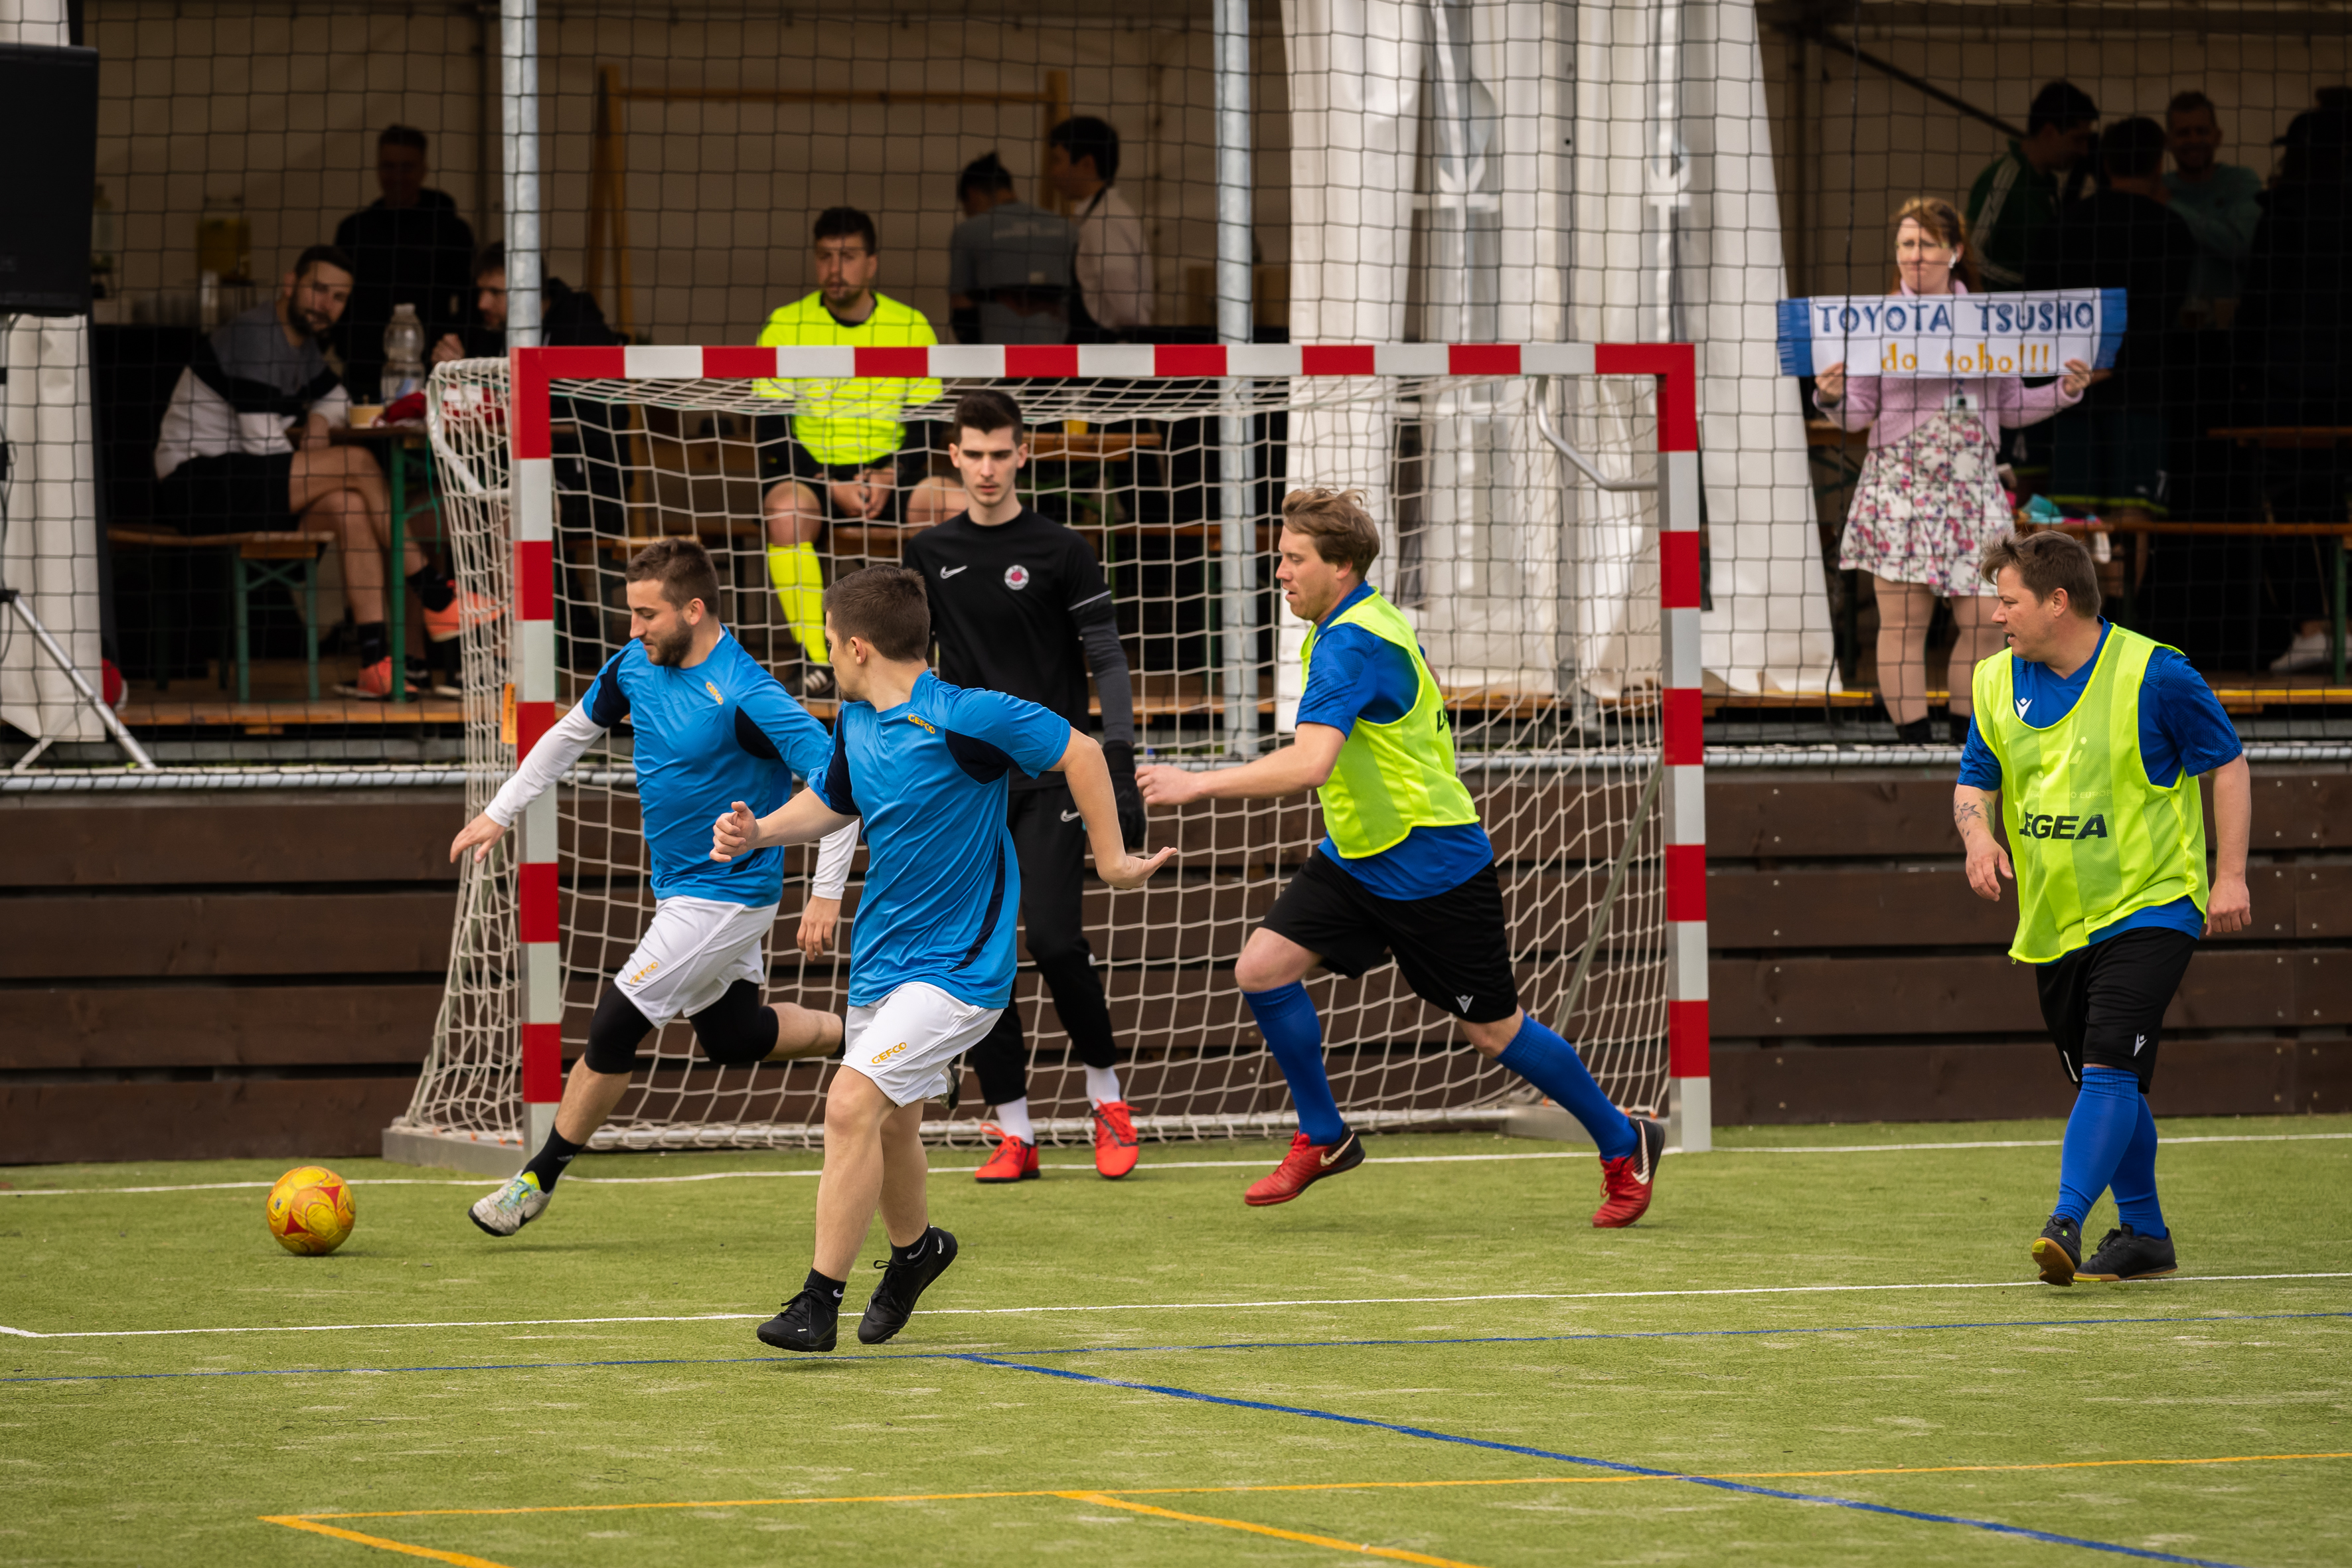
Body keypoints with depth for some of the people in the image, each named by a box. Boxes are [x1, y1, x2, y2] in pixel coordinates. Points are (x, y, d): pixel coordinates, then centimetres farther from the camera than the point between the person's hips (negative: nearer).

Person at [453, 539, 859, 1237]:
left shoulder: (745, 697, -26)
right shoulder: (636, 664, -2)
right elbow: (574, 732, 16)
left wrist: (827, 897, -25)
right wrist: (500, 813, 16)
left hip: (726, 896, -8)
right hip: (682, 887, 8)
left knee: (614, 1029, -7)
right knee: (732, 1037, 18)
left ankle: (539, 1179, 5)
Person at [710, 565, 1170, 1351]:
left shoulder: (962, 719, -20)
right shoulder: (855, 722, 4)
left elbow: (1080, 752, -12)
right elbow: (832, 801, 23)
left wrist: (1112, 860, -9)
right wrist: (759, 832, 4)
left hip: (956, 966, -8)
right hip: (882, 955, 8)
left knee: (853, 1103, -19)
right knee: (891, 1122, 22)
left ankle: (819, 1302, -16)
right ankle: (914, 1249, 50)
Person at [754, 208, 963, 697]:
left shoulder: (911, 327, 4)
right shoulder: (785, 327, -2)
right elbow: (773, 436, -5)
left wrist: (890, 478, -15)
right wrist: (831, 487, -19)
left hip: (889, 473, 2)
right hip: (808, 472, -2)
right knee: (786, 513, -36)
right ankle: (813, 658, -32)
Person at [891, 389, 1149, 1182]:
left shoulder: (1060, 551, 0)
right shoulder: (929, 555, 10)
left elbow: (1107, 660, -1)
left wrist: (1121, 767, -10)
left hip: (1049, 775, -4)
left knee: (1054, 939, -14)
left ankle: (1106, 1094, 7)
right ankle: (1014, 1132, 1)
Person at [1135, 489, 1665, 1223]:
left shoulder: (1350, 646, -25)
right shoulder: (1365, 623, 6)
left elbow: (1308, 763, -38)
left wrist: (1198, 784, -35)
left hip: (1431, 864, -9)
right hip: (1357, 854, 9)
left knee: (1494, 1029, 2)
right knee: (1263, 965, -5)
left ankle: (1625, 1143, 21)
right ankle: (1324, 1137, 9)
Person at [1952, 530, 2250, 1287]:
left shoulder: (2154, 675, -11)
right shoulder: (1998, 683, 4)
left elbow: (2228, 765, -3)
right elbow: (1974, 782, 13)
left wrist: (2229, 875, -8)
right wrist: (1978, 832, -11)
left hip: (2149, 906, -6)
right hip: (2054, 922, 6)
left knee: (2109, 1067, -20)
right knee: (2099, 1082, 12)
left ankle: (2066, 1223, -28)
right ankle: (2143, 1234, 24)